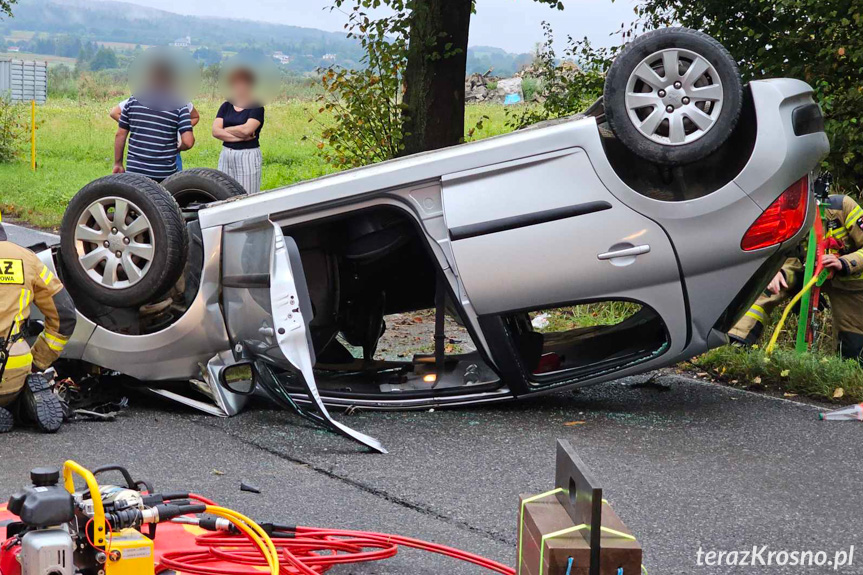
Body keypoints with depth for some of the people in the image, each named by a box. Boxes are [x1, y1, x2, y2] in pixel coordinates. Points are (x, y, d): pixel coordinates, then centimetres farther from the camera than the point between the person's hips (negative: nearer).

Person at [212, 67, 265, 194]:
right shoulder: (226, 107, 12)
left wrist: (225, 130, -2)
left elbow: (246, 129, -18)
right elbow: (215, 131, 0)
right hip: (226, 155, 5)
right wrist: (239, 136, -11)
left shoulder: (256, 107, -3)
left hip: (248, 156, -5)